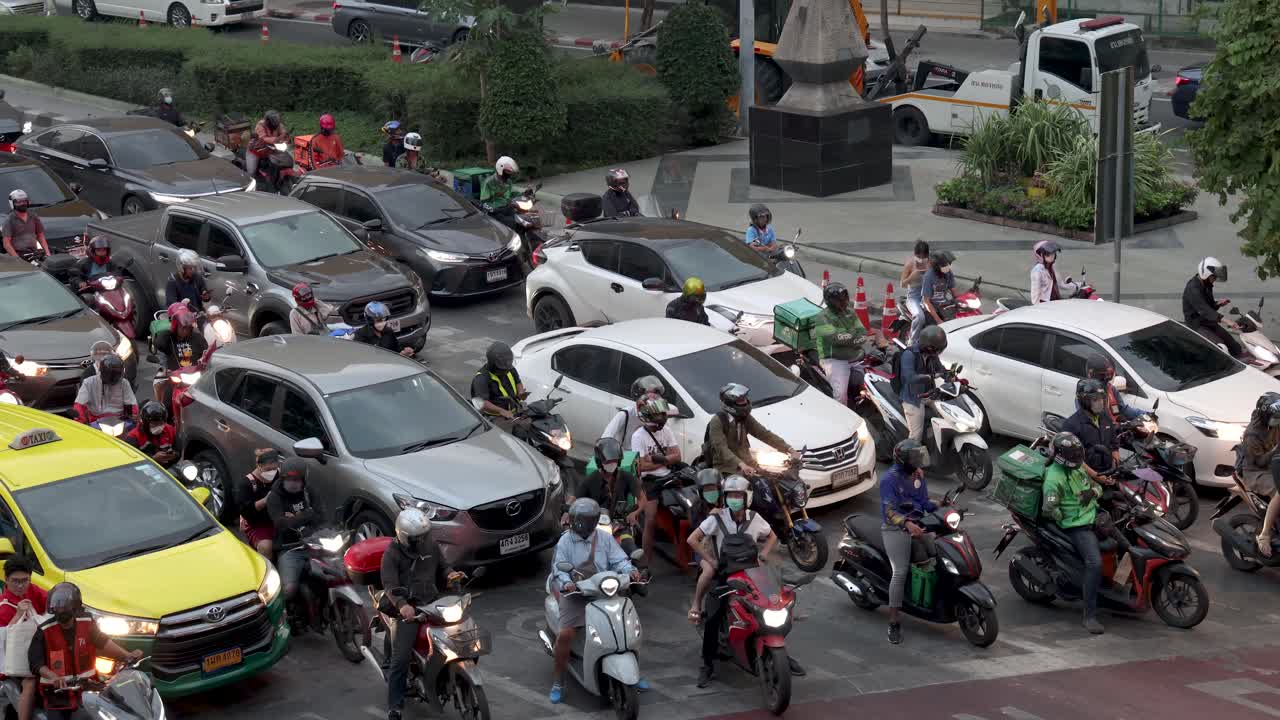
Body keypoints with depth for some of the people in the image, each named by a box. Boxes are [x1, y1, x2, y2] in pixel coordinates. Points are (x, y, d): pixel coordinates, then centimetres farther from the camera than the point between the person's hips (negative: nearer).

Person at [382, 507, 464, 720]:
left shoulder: (431, 545, 8)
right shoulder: (392, 554, -9)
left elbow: (443, 565, 21)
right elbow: (390, 585, -18)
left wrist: (450, 574, -4)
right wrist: (402, 605, -37)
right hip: (408, 610, -5)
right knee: (400, 659, -15)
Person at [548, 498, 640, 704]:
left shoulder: (605, 538, 7)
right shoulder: (565, 541, 2)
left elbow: (619, 560, 0)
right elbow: (559, 567, -7)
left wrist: (630, 571, -22)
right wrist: (566, 582, -29)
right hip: (575, 592, -3)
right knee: (565, 634, -19)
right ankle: (557, 682, -3)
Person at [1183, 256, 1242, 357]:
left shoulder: (1207, 285, 8)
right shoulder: (1193, 289, -23)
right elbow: (1204, 310, -35)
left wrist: (1218, 304, -3)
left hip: (1208, 323, 9)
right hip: (1196, 326, -9)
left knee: (1235, 349, 0)